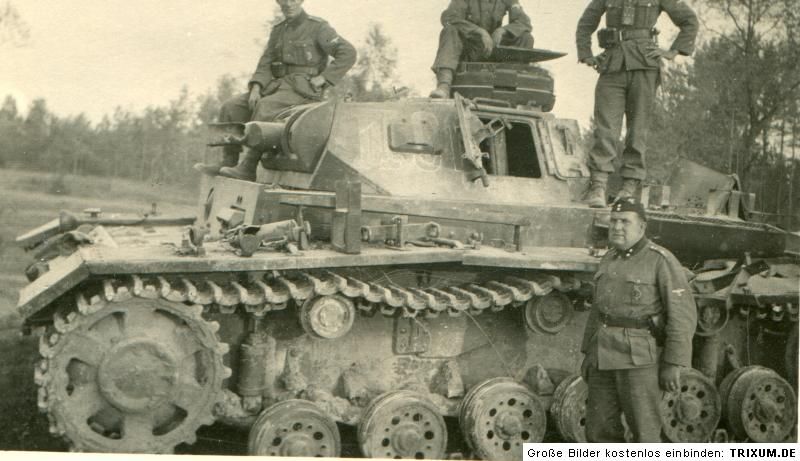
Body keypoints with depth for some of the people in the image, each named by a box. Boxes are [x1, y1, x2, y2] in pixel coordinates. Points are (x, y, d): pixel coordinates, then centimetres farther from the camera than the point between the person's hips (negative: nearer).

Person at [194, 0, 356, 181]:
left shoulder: (318, 27, -1)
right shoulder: (278, 31, 18)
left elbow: (348, 53, -10)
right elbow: (265, 65, 13)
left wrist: (322, 79, -15)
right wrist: (256, 88, -6)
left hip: (304, 90, -7)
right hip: (278, 86, 7)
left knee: (265, 107, -34)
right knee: (231, 107, -9)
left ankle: (248, 169, -33)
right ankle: (228, 162, -7)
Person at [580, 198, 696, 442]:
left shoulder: (660, 260, -8)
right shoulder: (609, 260, 14)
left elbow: (683, 314, -11)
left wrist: (673, 364, -15)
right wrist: (588, 352, 18)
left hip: (639, 356, -7)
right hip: (603, 356, 7)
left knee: (644, 431, -4)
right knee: (599, 429, 9)